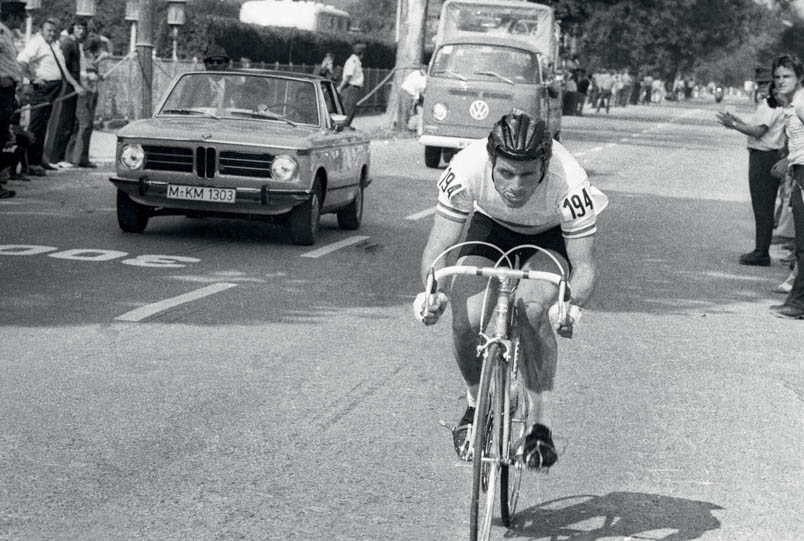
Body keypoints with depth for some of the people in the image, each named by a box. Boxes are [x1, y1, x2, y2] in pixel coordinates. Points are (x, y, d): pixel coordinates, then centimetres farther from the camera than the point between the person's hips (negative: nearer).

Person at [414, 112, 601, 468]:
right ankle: (476, 403, 8)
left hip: (550, 235, -2)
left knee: (531, 310, -31)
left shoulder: (570, 184, -38)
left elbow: (584, 266, -32)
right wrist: (434, 292, -48)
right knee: (466, 321, -22)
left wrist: (571, 304, -53)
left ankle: (540, 422, -17)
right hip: (491, 226, 2)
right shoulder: (466, 169, -34)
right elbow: (437, 248, -27)